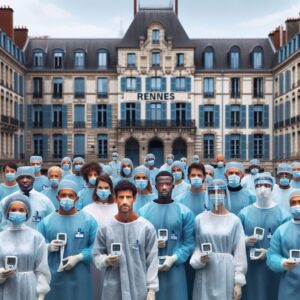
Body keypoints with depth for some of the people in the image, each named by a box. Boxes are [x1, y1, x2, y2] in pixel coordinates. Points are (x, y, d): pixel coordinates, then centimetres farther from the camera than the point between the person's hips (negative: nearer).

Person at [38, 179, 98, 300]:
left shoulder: (88, 220, 1)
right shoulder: (46, 221, 3)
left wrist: (78, 257, -14)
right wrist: (48, 247, -15)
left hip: (80, 279, -1)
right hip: (54, 278, 1)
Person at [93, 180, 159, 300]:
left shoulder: (147, 227, -4)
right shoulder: (105, 228, -1)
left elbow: (152, 260, -2)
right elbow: (97, 255, 6)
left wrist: (151, 289, -5)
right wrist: (106, 260, -16)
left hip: (139, 290, -1)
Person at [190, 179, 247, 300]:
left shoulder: (234, 220, -1)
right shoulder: (200, 219, 3)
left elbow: (239, 253, -1)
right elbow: (195, 246, 7)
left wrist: (238, 282, -3)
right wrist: (198, 259, -14)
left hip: (226, 273, -1)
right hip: (205, 274, 1)